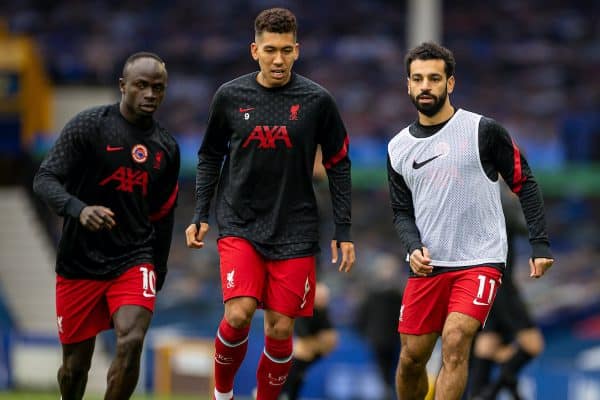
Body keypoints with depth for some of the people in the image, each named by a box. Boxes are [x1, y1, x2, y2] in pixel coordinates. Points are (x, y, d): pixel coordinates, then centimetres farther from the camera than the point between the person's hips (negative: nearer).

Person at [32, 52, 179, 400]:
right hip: (80, 263, -2)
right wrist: (79, 209, -31)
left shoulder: (167, 148, 8)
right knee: (75, 364, 4)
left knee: (131, 342, -22)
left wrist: (158, 273, 20)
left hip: (134, 260, 2)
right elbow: (45, 179, -12)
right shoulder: (89, 125, -6)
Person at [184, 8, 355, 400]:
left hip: (294, 231, 0)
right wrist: (201, 215, 6)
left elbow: (339, 166, 5)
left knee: (280, 329, -1)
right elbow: (210, 157, 13)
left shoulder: (317, 100, -2)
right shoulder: (230, 96, 0)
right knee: (238, 315, -17)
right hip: (239, 224, 0)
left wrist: (344, 232, 3)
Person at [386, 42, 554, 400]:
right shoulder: (398, 148, 8)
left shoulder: (483, 130, -5)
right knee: (412, 357, 5)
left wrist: (540, 244, -7)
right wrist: (414, 247, -6)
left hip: (481, 260, -4)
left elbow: (525, 184, 0)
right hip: (428, 265, 4)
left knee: (455, 342, -22)